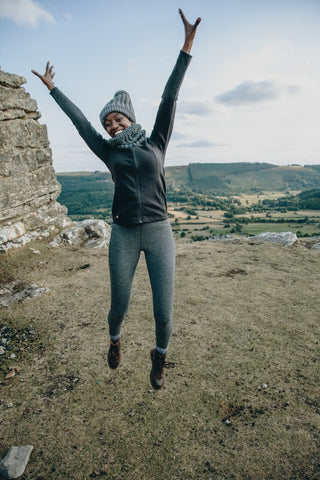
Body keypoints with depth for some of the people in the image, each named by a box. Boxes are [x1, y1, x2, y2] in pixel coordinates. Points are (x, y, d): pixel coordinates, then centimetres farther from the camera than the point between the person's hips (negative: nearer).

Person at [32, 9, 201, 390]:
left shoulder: (155, 143, 8)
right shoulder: (110, 152, 10)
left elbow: (169, 98, 4)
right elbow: (79, 120, 18)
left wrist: (187, 46, 2)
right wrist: (52, 88, 28)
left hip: (159, 232, -1)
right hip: (124, 234, 1)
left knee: (164, 311, 0)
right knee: (119, 304, 10)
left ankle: (159, 358, 31)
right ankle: (114, 340, 46)